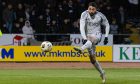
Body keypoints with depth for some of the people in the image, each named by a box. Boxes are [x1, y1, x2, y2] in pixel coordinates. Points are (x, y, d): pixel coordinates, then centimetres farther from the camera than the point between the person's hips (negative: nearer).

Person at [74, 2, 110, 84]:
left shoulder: (100, 16, -6)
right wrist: (84, 38, -32)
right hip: (88, 36, 3)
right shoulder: (84, 14, -11)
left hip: (97, 35, -2)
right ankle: (102, 73, 17)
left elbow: (107, 25, 10)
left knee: (91, 39, -40)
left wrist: (106, 36, 2)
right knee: (92, 58, 3)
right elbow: (82, 27, -20)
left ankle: (81, 49, -68)